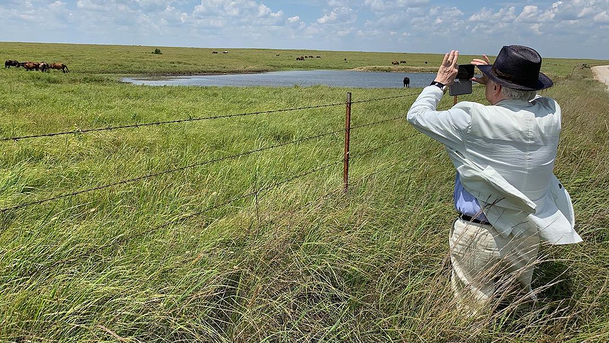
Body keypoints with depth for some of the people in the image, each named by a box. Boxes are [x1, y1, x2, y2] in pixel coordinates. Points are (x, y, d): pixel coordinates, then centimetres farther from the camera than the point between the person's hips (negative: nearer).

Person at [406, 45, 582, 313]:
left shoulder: (474, 120, -24)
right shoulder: (551, 114, -8)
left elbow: (417, 115, -11)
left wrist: (440, 83, 4)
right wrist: (498, 80, 14)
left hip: (482, 238, -5)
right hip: (529, 233, 6)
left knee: (473, 310, 11)